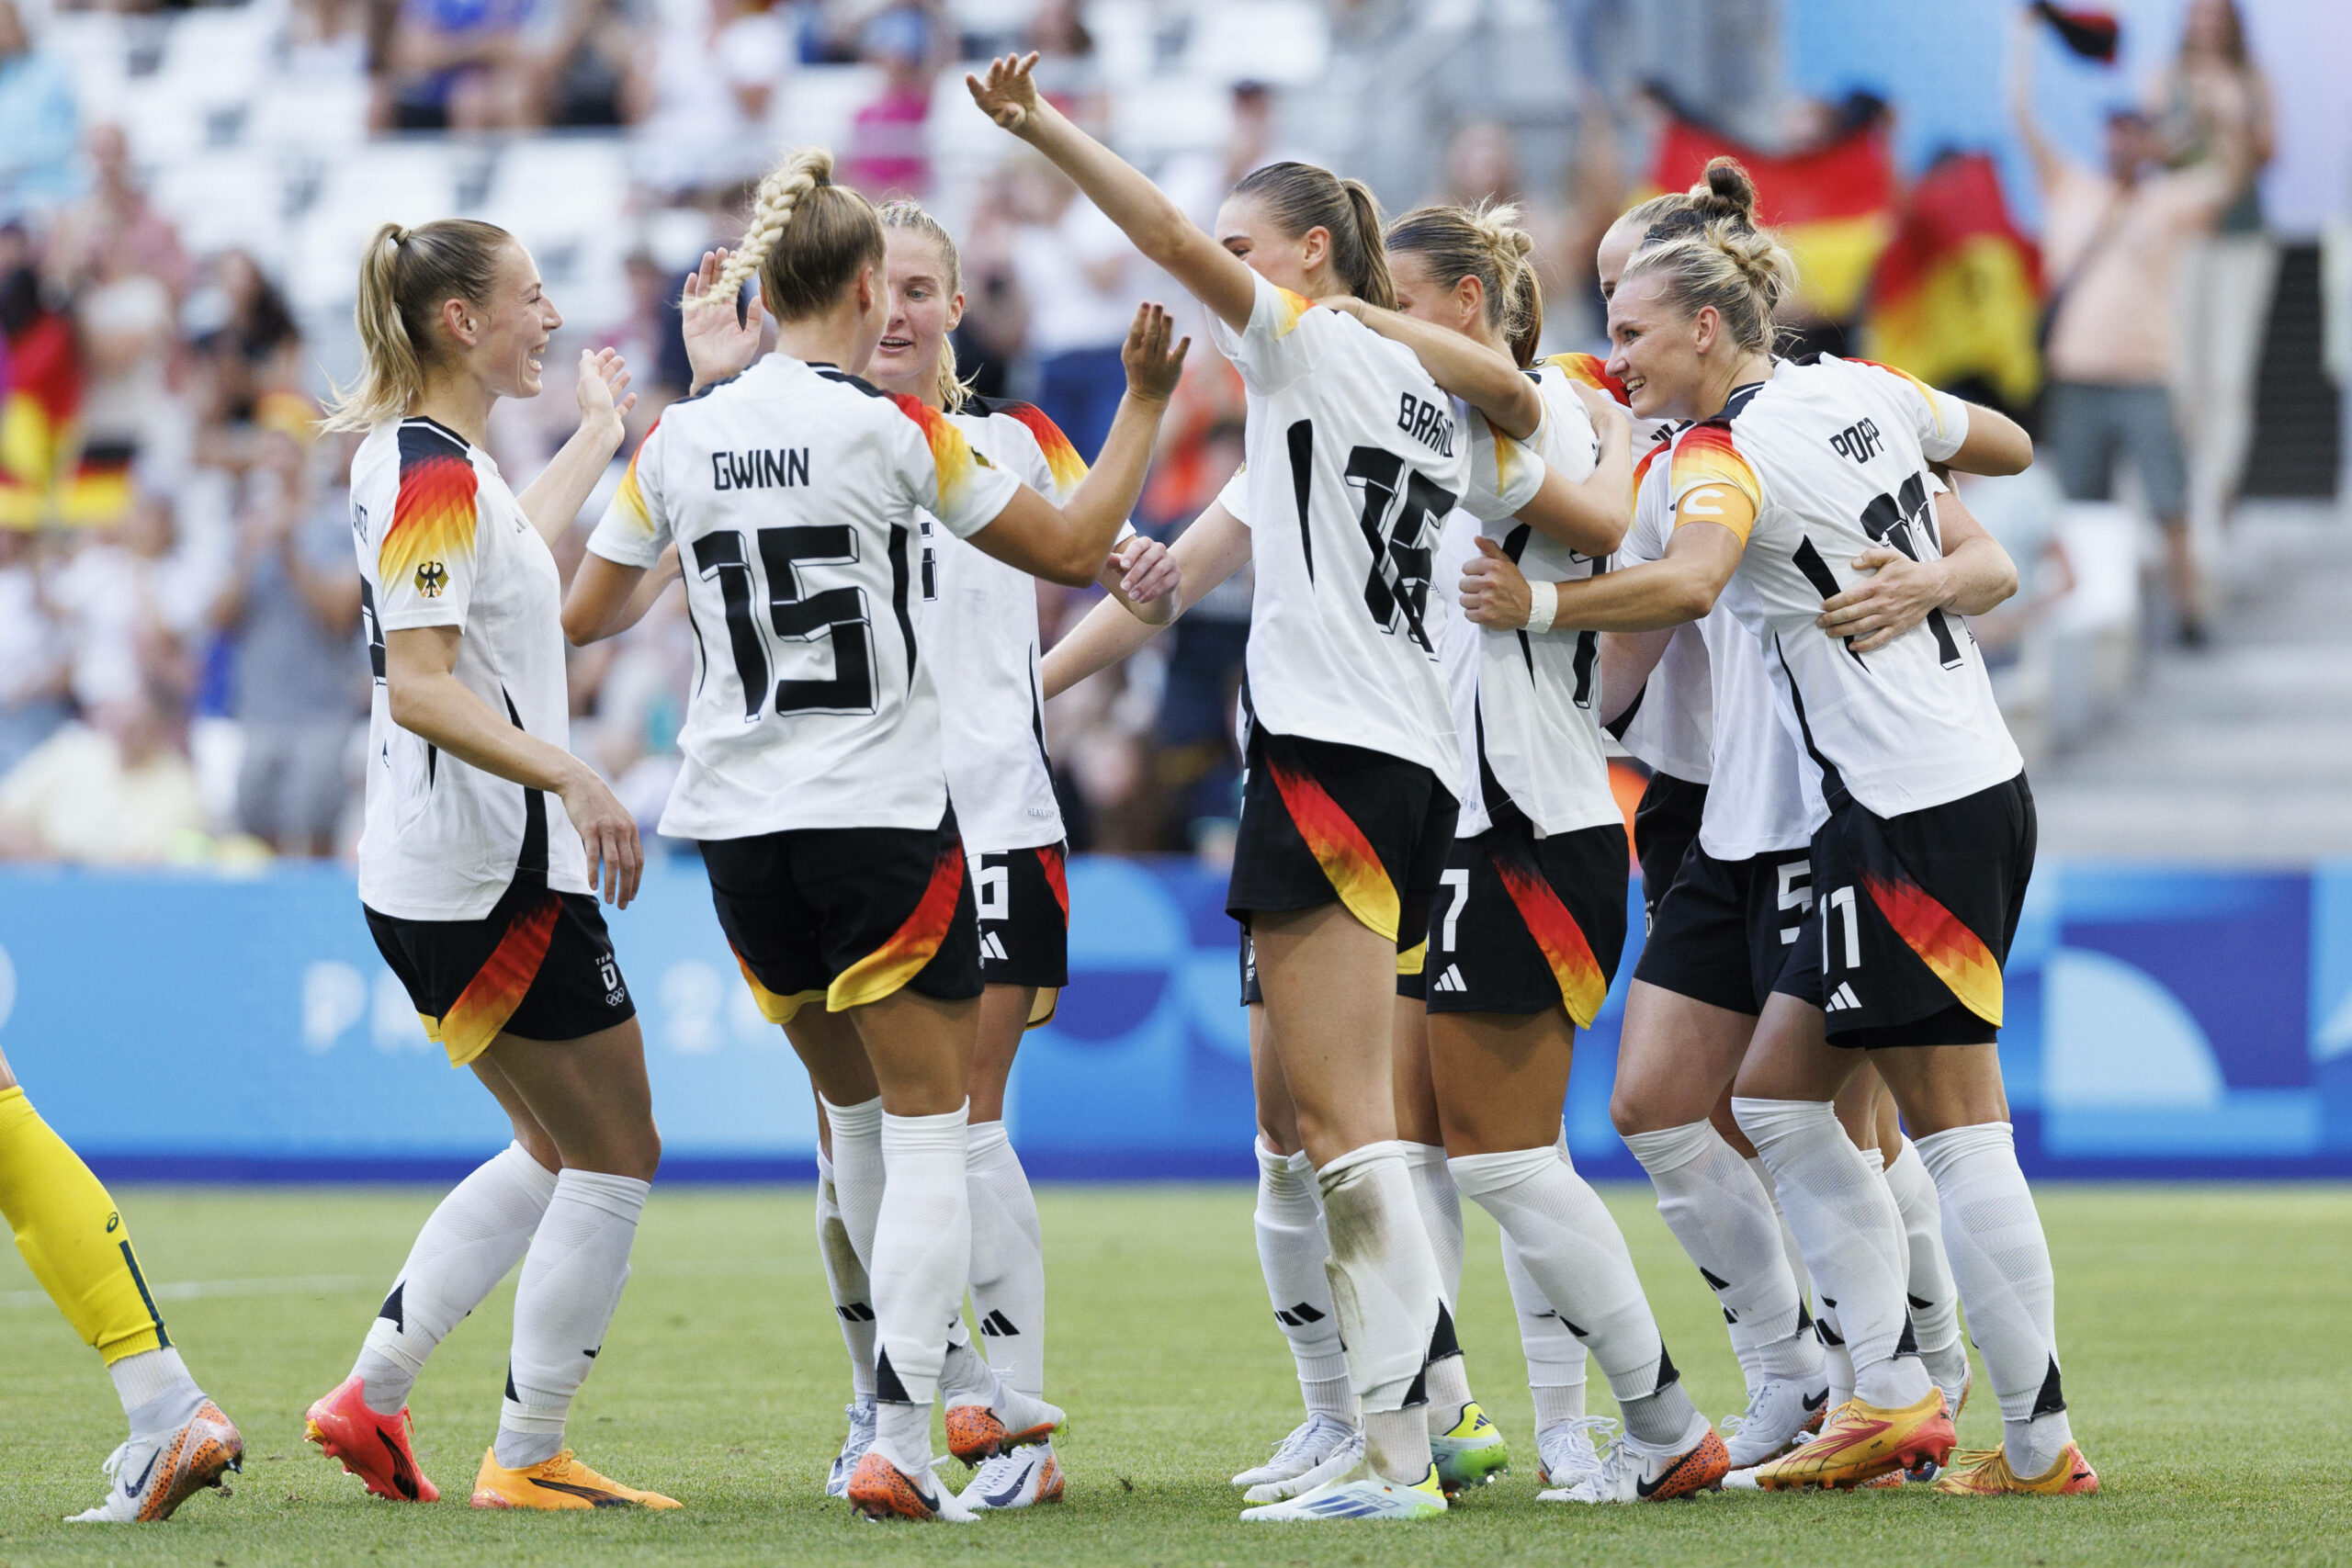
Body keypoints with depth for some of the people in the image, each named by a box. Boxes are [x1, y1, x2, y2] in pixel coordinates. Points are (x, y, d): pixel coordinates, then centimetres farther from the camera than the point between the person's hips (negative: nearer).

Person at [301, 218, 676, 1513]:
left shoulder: (424, 459, 12)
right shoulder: (435, 472, -17)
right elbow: (419, 685, -26)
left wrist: (596, 437, 48)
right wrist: (566, 773, -37)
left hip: (431, 882, 10)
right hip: (494, 877, -10)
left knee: (557, 1156, 19)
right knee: (617, 1162, 0)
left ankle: (372, 1397, 16)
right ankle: (527, 1459, 4)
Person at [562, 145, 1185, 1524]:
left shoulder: (680, 440, 2)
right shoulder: (889, 429, -10)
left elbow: (588, 614, 15)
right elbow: (1071, 547, -4)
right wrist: (1149, 404, 8)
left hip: (742, 831, 5)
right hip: (884, 815, -5)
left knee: (860, 1116, 21)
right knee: (928, 1135, 0)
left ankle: (957, 1390, 32)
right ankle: (901, 1445, -11)